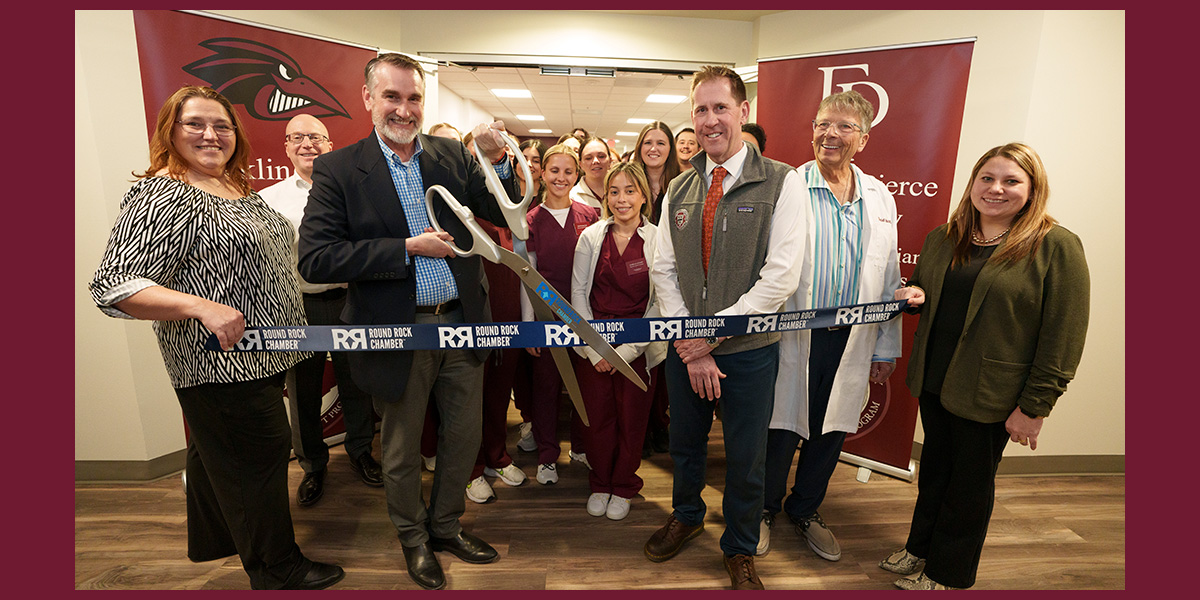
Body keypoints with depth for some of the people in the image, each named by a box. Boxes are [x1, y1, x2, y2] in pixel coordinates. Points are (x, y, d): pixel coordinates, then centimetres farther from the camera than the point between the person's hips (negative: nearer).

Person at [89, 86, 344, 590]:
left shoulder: (240, 189, 12)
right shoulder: (163, 195, -16)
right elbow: (114, 285, -20)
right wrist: (201, 306, -33)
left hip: (256, 358, 9)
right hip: (223, 364, -9)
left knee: (216, 452, 23)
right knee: (257, 459, 2)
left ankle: (214, 539, 44)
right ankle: (279, 572, 20)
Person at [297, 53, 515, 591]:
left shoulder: (452, 155, 3)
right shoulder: (338, 169, -6)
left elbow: (505, 215, 0)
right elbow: (315, 259, -15)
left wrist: (496, 161, -17)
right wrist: (407, 248, -20)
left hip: (461, 324, 4)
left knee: (464, 436, 18)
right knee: (401, 450, 16)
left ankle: (445, 526, 43)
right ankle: (413, 537, 43)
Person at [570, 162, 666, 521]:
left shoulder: (658, 241, -4)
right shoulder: (590, 237, 2)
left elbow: (660, 303, -4)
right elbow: (578, 292, 3)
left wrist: (626, 349, -10)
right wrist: (594, 348, -5)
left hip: (639, 348, -1)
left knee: (632, 419, 8)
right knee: (597, 417, 8)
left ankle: (624, 487, 32)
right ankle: (600, 484, 32)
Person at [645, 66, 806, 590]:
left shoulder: (780, 182, -8)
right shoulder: (679, 189, 5)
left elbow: (781, 277, -15)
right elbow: (664, 270, 2)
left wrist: (713, 332, -15)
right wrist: (689, 343, -8)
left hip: (748, 350, -3)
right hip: (685, 349, 4)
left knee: (745, 457, 12)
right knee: (685, 443, 20)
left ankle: (740, 549, 39)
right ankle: (686, 516, 49)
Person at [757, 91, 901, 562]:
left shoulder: (880, 198, 9)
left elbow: (889, 280, 13)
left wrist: (886, 347, 13)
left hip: (851, 341, 5)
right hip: (791, 337, -4)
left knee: (830, 432, 17)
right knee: (781, 428, 8)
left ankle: (805, 510, 40)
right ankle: (764, 510, 33)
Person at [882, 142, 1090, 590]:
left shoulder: (1056, 246, -11)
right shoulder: (943, 238, 5)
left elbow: (1064, 336, -13)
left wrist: (1034, 407, -14)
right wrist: (914, 294, -5)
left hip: (989, 394, -5)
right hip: (934, 381, 5)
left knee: (970, 485, 13)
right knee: (933, 470, 20)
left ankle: (947, 574, 33)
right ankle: (919, 548, 41)